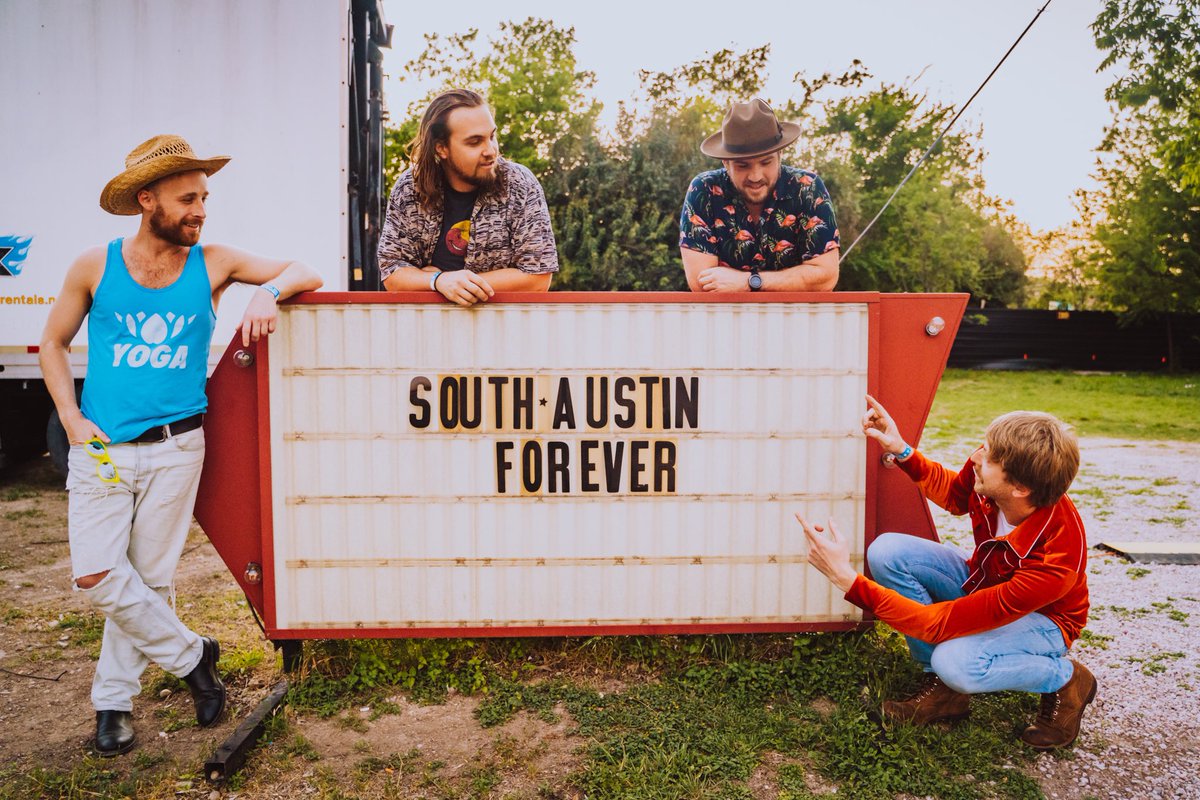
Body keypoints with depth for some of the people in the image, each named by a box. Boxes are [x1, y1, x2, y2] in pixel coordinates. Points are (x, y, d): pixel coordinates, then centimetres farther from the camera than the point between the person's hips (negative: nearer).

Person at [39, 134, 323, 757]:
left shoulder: (212, 263, 1)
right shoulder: (95, 268, 0)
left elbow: (305, 274, 3)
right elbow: (53, 343, 11)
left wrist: (268, 291, -19)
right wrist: (72, 420, 0)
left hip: (176, 448, 0)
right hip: (101, 448, 1)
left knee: (150, 577, 6)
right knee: (96, 575, -7)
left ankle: (113, 699, 26)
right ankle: (191, 658, 14)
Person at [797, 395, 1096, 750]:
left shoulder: (1055, 561, -40)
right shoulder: (987, 485, -25)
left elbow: (938, 624, -39)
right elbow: (954, 493, 4)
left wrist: (849, 580, -44)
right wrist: (902, 451, -13)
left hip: (1040, 619, -6)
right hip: (981, 585, 6)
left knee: (957, 661, -38)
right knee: (887, 550, -20)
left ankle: (1066, 679, -3)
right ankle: (942, 687, -6)